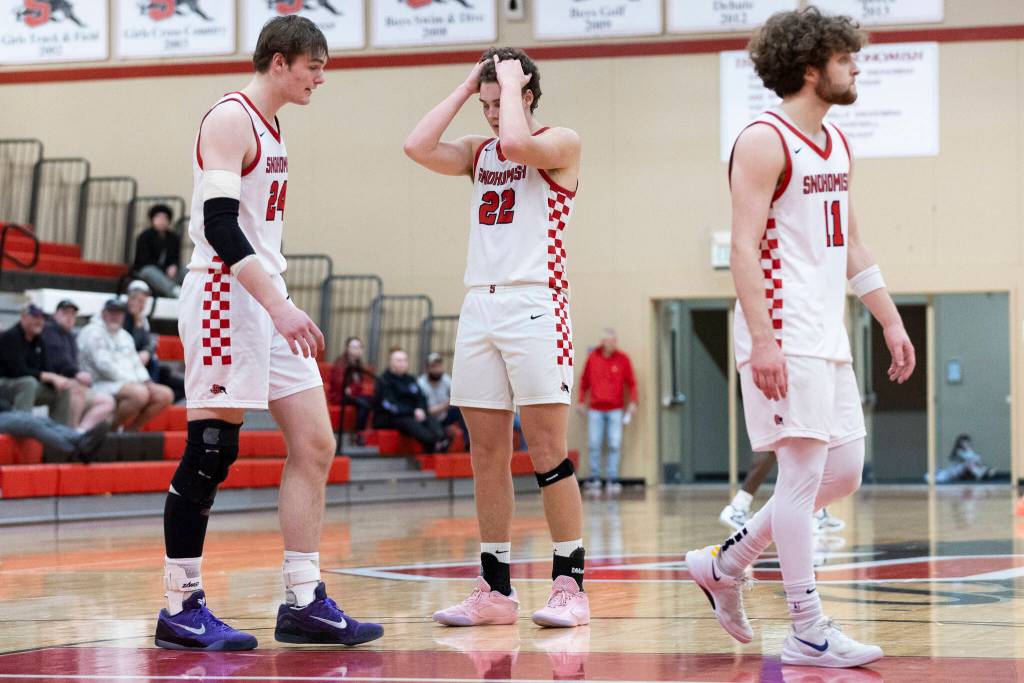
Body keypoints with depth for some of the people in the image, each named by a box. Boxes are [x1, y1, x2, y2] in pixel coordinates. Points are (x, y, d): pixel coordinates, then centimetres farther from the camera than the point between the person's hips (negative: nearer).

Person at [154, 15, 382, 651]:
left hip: (269, 303, 10)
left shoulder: (271, 129, 18)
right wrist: (279, 306, -27)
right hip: (224, 298, -10)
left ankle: (305, 603, 7)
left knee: (316, 444, 5)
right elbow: (220, 227, -21)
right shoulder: (229, 119, -11)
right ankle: (182, 607, 1)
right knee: (209, 455, -6)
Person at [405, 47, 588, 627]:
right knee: (487, 456, 5)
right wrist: (466, 87, 7)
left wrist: (511, 81, -6)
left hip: (535, 305, -6)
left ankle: (570, 585, -5)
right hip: (480, 307, 6)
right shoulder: (479, 152, 17)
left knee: (549, 453, -8)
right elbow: (418, 147, 2)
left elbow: (518, 144, -21)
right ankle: (497, 591, 9)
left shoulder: (561, 143, 0)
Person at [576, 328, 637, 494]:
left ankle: (613, 478, -2)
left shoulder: (622, 359, 2)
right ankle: (595, 477, 5)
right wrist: (581, 401, 11)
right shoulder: (593, 358, 4)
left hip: (615, 410, -1)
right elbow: (584, 380, 12)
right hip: (595, 409, 1)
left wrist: (633, 402, -2)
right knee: (594, 444, -2)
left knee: (615, 444, -5)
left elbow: (631, 382, 6)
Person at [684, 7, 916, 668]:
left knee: (844, 472, 10)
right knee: (804, 472, -8)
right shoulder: (765, 141, -10)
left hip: (829, 338, 9)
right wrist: (762, 340, -24)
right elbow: (744, 247, -17)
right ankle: (809, 633, -2)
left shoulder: (838, 145, 17)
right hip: (784, 339, -9)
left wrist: (892, 322, 18)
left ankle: (725, 563, 23)